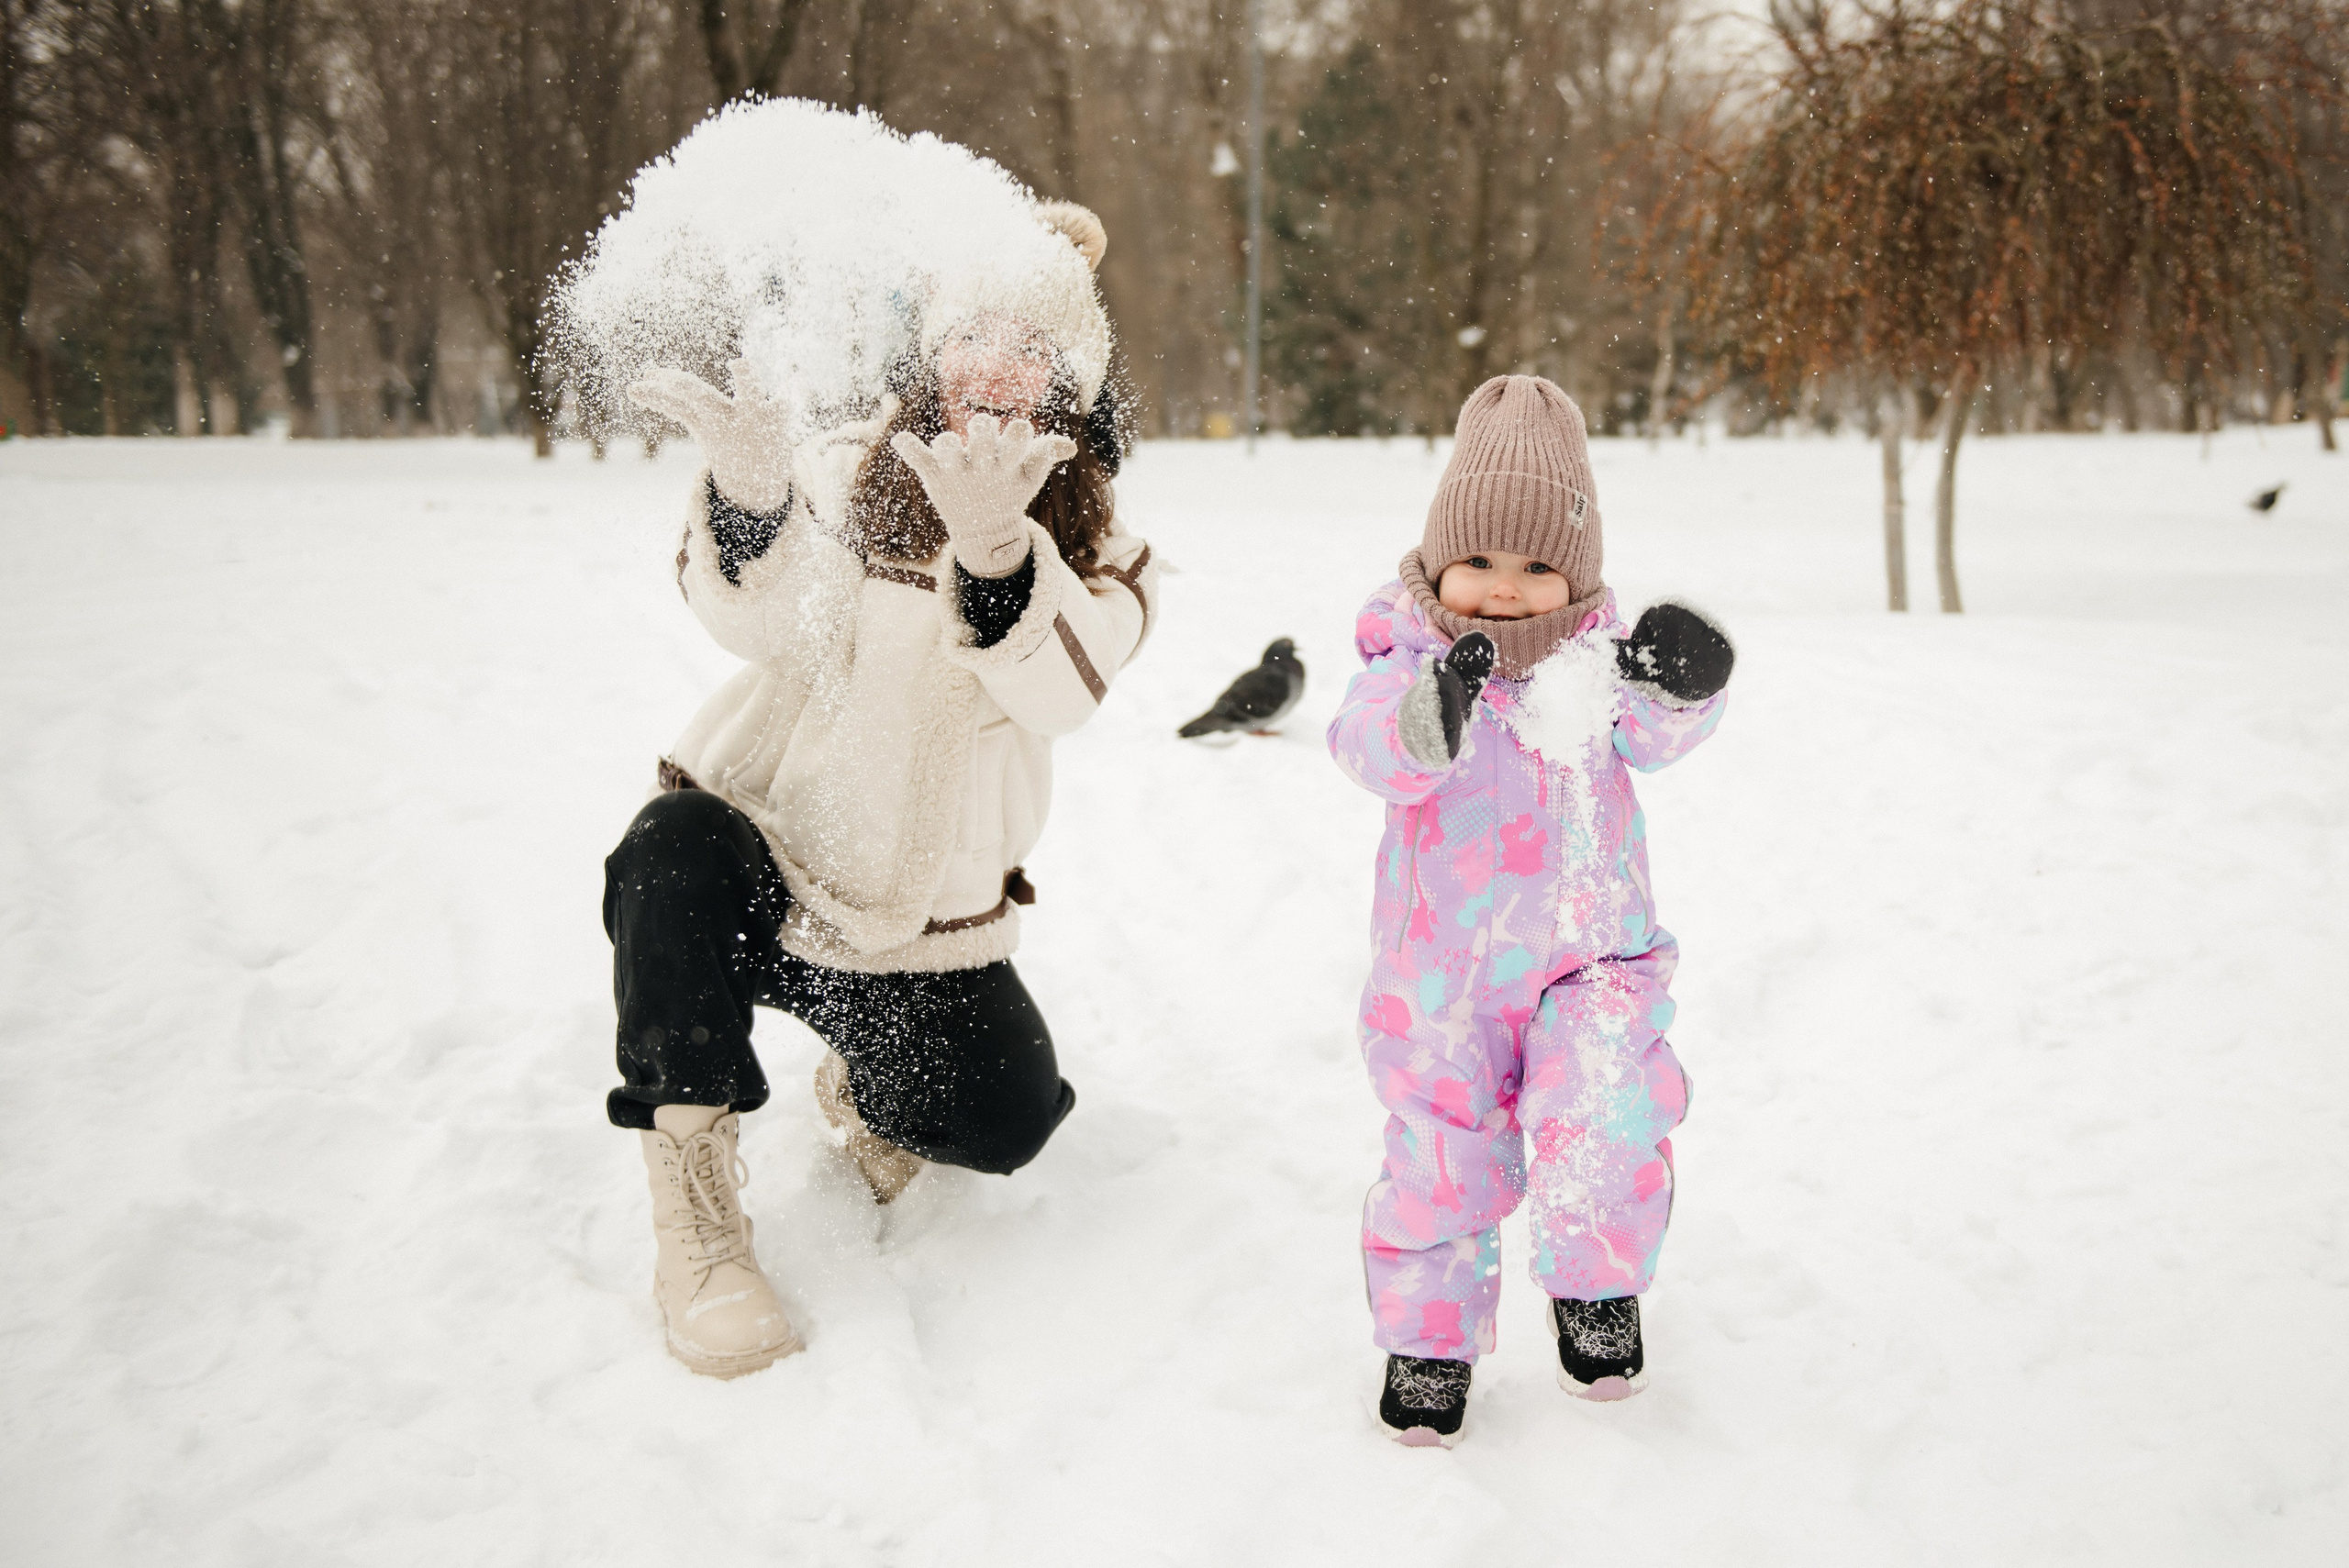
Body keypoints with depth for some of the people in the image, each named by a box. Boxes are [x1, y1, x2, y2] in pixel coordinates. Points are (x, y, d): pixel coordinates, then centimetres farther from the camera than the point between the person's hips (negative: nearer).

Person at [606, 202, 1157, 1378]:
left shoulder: (1099, 558, -3)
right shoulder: (850, 475, -2)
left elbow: (1060, 690, -27)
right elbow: (763, 626, -22)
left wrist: (993, 547, -47)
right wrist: (751, 497, -44)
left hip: (921, 923, 1)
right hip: (757, 857, -1)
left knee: (1004, 1121, -14)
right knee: (674, 852, -33)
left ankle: (862, 1083, 23)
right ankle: (694, 1217, -22)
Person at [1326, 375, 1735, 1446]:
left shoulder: (1600, 656, 0)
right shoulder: (1411, 656, -8)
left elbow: (1658, 737, -11)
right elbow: (1369, 747, -25)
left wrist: (1676, 688, -33)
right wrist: (1425, 715, -46)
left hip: (1586, 954, 1)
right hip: (1443, 968, -1)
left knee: (1604, 1128, -15)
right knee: (1439, 1156, 4)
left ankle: (1597, 1284, 15)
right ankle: (1429, 1333, 27)